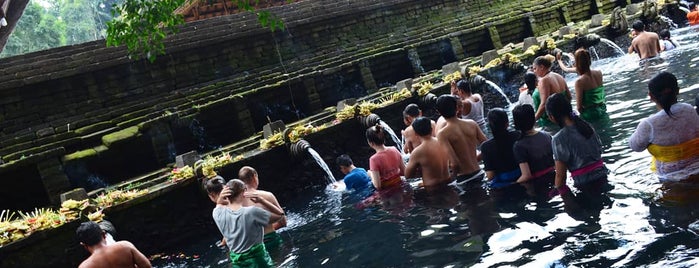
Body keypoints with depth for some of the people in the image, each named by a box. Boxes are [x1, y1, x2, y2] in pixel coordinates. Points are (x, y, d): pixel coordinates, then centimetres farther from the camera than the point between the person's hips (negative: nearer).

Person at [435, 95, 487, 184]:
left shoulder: (442, 134, -15)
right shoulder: (472, 123, 1)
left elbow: (454, 163, -23)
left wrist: (453, 175, -5)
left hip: (465, 178, -5)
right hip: (478, 173, 5)